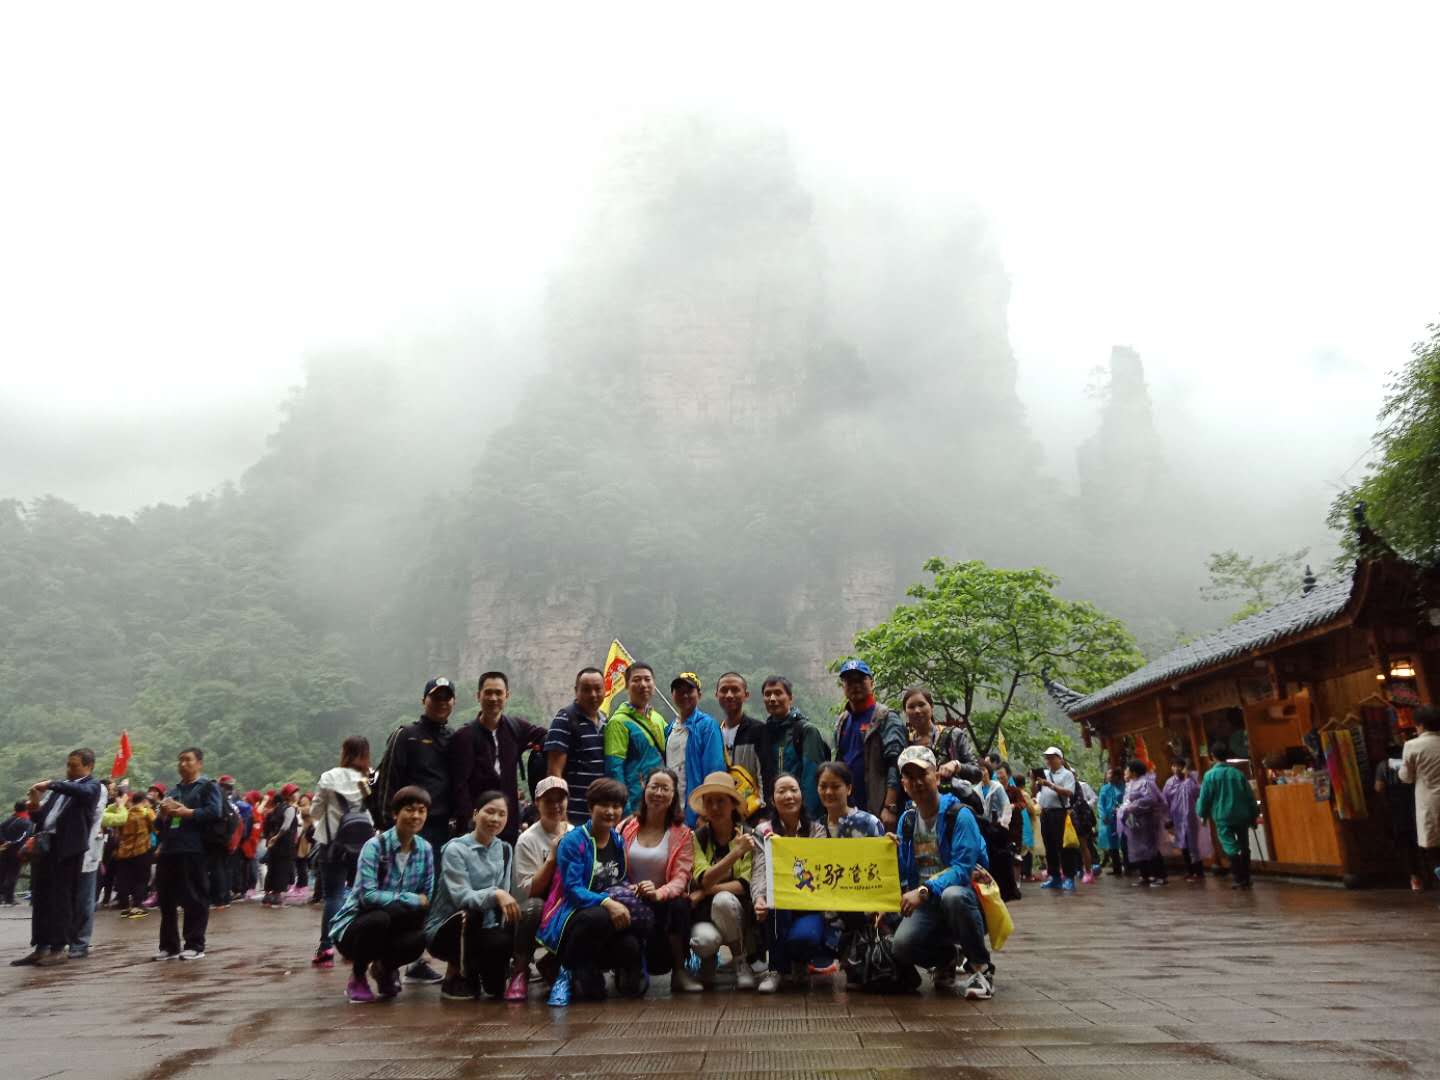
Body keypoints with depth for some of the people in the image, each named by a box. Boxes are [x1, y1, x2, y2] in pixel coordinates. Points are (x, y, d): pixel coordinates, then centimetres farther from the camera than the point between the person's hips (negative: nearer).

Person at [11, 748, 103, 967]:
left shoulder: (93, 785, 1)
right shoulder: (61, 786, 21)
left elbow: (83, 791, -24)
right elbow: (42, 816, 20)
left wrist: (51, 784, -22)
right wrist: (35, 808, -1)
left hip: (67, 847, -7)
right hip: (44, 845, 7)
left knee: (62, 898, -4)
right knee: (40, 897, 8)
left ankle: (59, 948, 2)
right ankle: (41, 948, 15)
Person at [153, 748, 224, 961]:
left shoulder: (208, 786, 4)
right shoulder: (173, 791, 25)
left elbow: (214, 813, -12)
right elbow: (160, 823, 26)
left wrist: (185, 812, -14)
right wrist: (163, 813, 5)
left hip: (193, 851, -7)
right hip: (168, 850, 7)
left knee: (194, 899, -4)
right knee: (166, 899, 9)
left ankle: (195, 945, 2)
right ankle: (169, 946, 19)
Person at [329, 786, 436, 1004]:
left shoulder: (425, 849, -3)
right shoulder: (375, 846, -19)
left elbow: (427, 896, 0)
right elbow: (368, 895, -27)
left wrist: (419, 913, -20)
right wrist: (412, 900, -25)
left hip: (390, 926, 4)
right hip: (354, 925, -4)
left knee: (418, 939, -29)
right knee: (380, 919, -37)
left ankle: (385, 967, 9)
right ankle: (357, 977, -6)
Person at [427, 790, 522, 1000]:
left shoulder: (505, 850, 6)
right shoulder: (456, 849, -12)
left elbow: (505, 893, -1)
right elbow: (461, 897, -24)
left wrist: (506, 900, -23)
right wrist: (495, 894, -40)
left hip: (484, 928, 5)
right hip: (447, 928, -4)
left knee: (508, 941, -28)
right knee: (469, 914, -37)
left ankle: (473, 971, 9)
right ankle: (453, 977, -8)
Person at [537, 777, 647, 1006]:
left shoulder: (619, 842, 11)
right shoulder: (573, 841, -8)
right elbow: (573, 889, -17)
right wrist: (606, 903, -32)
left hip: (612, 917, 5)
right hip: (573, 916, -5)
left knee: (631, 945, -27)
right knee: (599, 918, -39)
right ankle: (571, 968, -8)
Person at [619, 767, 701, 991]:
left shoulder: (682, 834, 6)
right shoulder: (626, 827, 9)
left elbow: (680, 878, -8)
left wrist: (658, 893, -30)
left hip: (663, 904, 0)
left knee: (680, 905, -34)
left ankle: (679, 971, -14)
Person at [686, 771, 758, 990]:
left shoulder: (748, 835, -4)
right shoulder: (697, 838, -3)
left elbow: (746, 884, -12)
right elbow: (704, 880, -18)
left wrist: (705, 891, -20)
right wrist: (736, 851, -30)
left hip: (737, 912, -1)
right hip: (704, 913, 1)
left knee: (723, 899, -34)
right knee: (704, 940, -32)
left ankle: (742, 964, -10)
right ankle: (709, 960, 8)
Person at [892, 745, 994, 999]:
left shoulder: (959, 815, -10)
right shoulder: (907, 820, 7)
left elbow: (963, 869, -21)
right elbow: (901, 873, 11)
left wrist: (925, 891, -32)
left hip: (966, 897, -4)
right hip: (926, 904, 4)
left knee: (952, 895, -40)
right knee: (901, 944, -26)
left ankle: (980, 967, -13)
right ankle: (946, 956, 12)